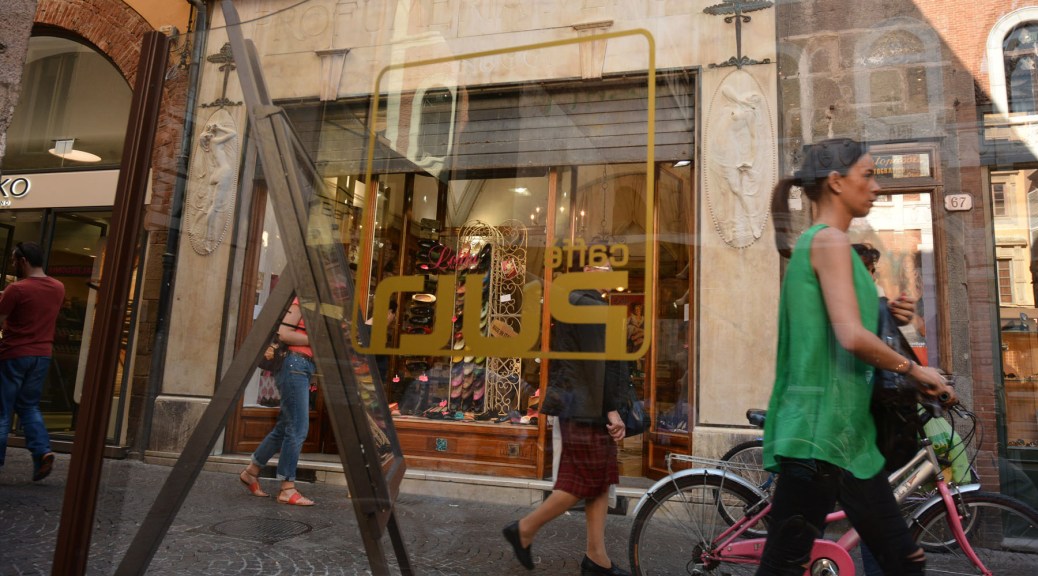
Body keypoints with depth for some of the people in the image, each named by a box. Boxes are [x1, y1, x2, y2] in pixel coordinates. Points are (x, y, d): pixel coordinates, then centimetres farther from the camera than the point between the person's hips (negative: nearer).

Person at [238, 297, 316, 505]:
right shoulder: (299, 301, -7)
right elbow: (283, 333, -16)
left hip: (304, 367, 10)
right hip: (294, 364, -10)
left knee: (285, 427, 14)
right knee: (298, 429, -8)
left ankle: (251, 472, 26)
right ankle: (287, 489, -1)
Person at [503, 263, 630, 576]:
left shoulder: (573, 303, 19)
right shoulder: (589, 306, -14)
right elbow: (598, 364, -19)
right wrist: (611, 410, -17)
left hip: (581, 406, 11)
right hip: (587, 408, -11)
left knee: (600, 481, 11)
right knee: (586, 482, -3)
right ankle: (525, 529, 11)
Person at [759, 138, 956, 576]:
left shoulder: (816, 243, 19)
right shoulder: (830, 239, -10)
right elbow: (852, 336, -21)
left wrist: (884, 310, 18)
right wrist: (915, 370, -6)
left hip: (846, 431, 10)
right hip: (820, 428, -10)